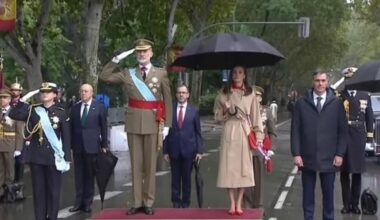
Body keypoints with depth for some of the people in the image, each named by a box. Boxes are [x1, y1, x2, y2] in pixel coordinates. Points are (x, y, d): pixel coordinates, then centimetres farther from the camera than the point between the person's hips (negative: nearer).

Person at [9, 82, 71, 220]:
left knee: (53, 190, 4)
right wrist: (22, 100, -10)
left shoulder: (61, 113, -1)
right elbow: (13, 115, -6)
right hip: (36, 156, 2)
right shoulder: (32, 110, 5)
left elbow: (66, 137, -1)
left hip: (53, 156, -2)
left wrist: (66, 158, -5)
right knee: (38, 190, 6)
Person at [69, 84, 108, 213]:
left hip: (92, 145, -3)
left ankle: (87, 202, 12)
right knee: (78, 175, 7)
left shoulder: (99, 107, 1)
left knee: (89, 175, 4)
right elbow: (71, 127, 9)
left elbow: (103, 127, 1)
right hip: (77, 146, 3)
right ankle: (79, 202, 13)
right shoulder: (75, 107, 9)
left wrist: (104, 145, -2)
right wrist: (70, 145, 5)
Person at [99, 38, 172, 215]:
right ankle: (137, 202, 12)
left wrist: (167, 125, -3)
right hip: (133, 124, 2)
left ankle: (149, 203, 11)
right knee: (136, 164, 6)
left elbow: (168, 101, 3)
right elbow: (104, 76, 5)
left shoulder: (161, 73, 4)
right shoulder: (128, 74, 8)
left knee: (150, 164, 4)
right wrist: (117, 59, -2)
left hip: (153, 124, -2)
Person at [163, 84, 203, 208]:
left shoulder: (194, 111, 4)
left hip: (188, 149, 0)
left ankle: (185, 202, 15)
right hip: (174, 149, 0)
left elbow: (198, 132, 4)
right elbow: (166, 131, 4)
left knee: (187, 177, 6)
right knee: (175, 178, 5)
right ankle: (176, 202, 14)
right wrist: (165, 151, 0)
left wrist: (199, 151, -3)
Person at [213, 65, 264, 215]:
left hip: (244, 131, 0)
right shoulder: (224, 93, 7)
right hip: (229, 131, 0)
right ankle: (232, 203, 3)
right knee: (229, 166, -4)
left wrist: (258, 135, 1)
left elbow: (256, 115, 8)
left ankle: (239, 204, 5)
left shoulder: (250, 94, 8)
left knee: (244, 167, -2)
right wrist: (225, 111, -9)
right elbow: (217, 115, 11)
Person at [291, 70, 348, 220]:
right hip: (307, 157, 0)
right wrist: (296, 154, -5)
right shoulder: (301, 103, 3)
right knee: (308, 195, 7)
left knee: (328, 194, 8)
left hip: (329, 158, 0)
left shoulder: (337, 103, 3)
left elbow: (342, 131, 4)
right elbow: (295, 130, 2)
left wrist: (340, 154, -2)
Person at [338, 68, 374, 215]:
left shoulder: (365, 96, 9)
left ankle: (355, 204, 16)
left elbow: (369, 118, 10)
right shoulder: (338, 96, 0)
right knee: (344, 172, 4)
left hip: (359, 138, 2)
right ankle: (347, 204, 11)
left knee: (357, 172, 7)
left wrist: (369, 136, 4)